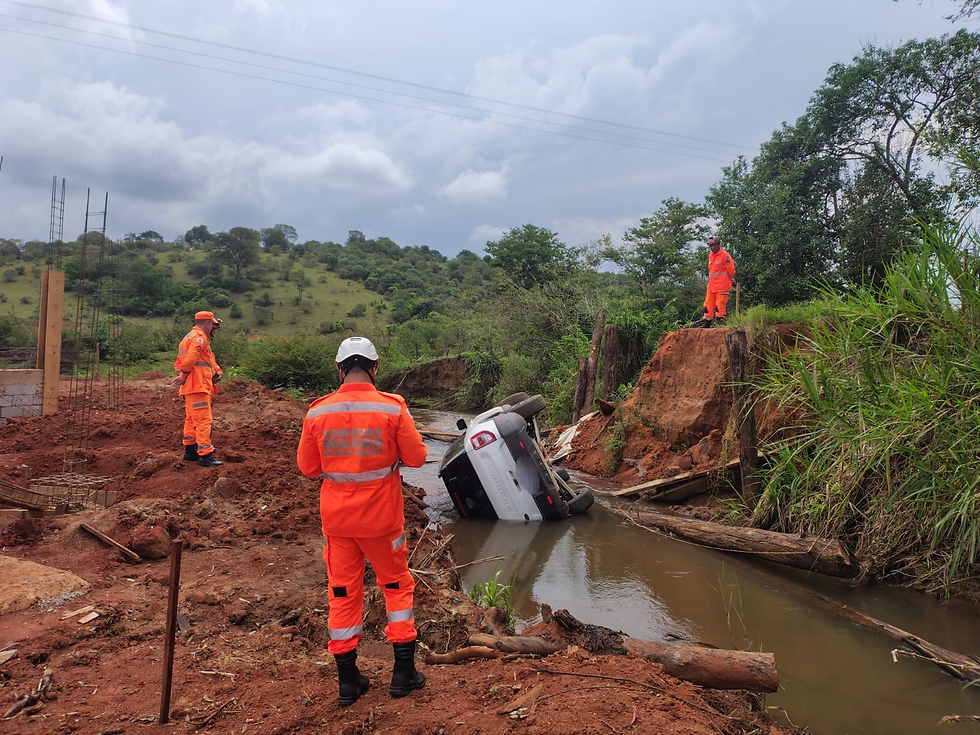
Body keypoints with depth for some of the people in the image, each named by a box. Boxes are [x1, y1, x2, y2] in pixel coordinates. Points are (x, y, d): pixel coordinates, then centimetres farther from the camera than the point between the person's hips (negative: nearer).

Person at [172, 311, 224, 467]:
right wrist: (183, 377, -9)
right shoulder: (198, 338, -11)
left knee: (191, 419, 17)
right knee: (203, 420, -11)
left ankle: (190, 451, 26)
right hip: (198, 386, -11)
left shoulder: (189, 338, 24)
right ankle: (205, 455, -13)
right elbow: (190, 360, -24)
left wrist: (217, 372, 2)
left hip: (190, 388, 11)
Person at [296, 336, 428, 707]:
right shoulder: (392, 408, -14)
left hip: (336, 518, 2)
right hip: (381, 517, -2)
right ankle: (404, 672, 22)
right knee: (397, 585, 16)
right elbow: (416, 457, -8)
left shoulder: (318, 412, -7)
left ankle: (348, 680, 24)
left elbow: (307, 466, 2)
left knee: (343, 591, 15)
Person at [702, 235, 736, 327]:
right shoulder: (710, 255, 16)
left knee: (720, 305, -9)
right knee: (708, 305, 8)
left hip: (722, 286, -8)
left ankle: (720, 322, -4)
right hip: (711, 287, 8)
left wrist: (724, 280, 5)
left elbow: (731, 271, -6)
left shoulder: (725, 255, -9)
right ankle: (706, 322, 15)